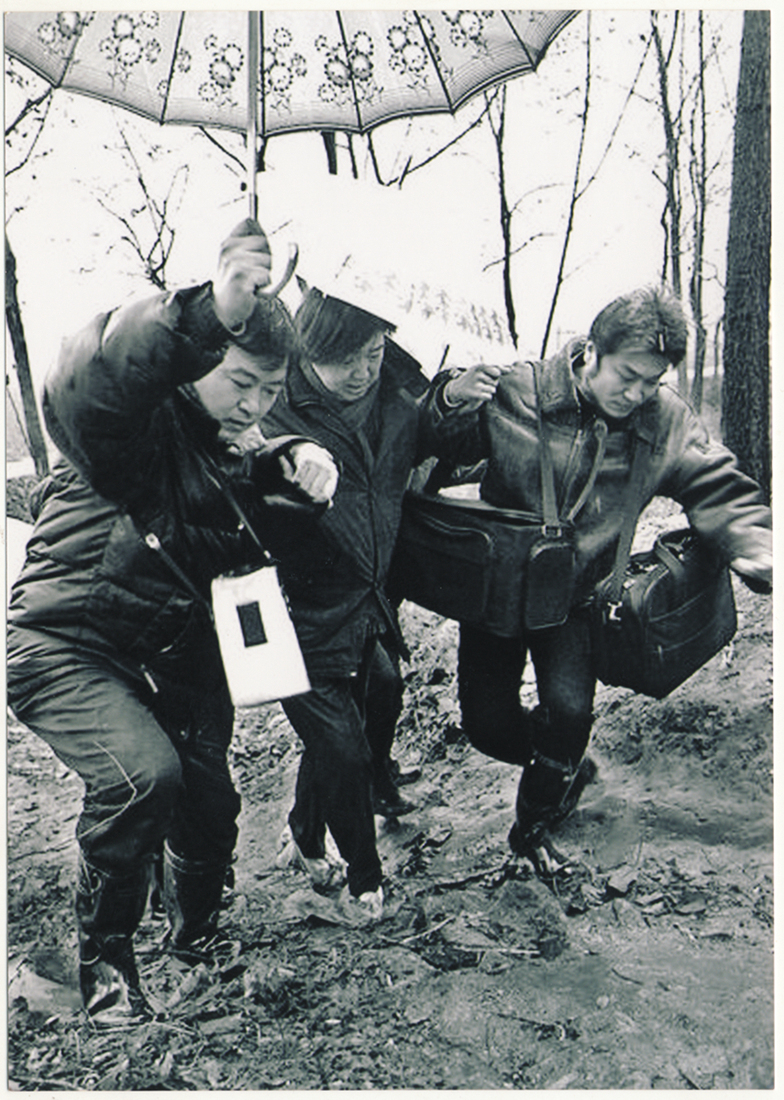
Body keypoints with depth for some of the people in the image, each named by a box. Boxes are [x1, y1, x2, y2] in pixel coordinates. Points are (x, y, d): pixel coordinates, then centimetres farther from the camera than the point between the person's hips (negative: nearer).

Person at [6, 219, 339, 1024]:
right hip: (67, 646, -6)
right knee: (142, 774, -29)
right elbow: (80, 389, -41)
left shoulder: (230, 446, 5)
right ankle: (105, 959, -2)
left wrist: (299, 465, -9)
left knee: (209, 804, 6)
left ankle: (197, 941, 39)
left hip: (174, 653, 7)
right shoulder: (141, 422, -19)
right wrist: (207, 315, -53)